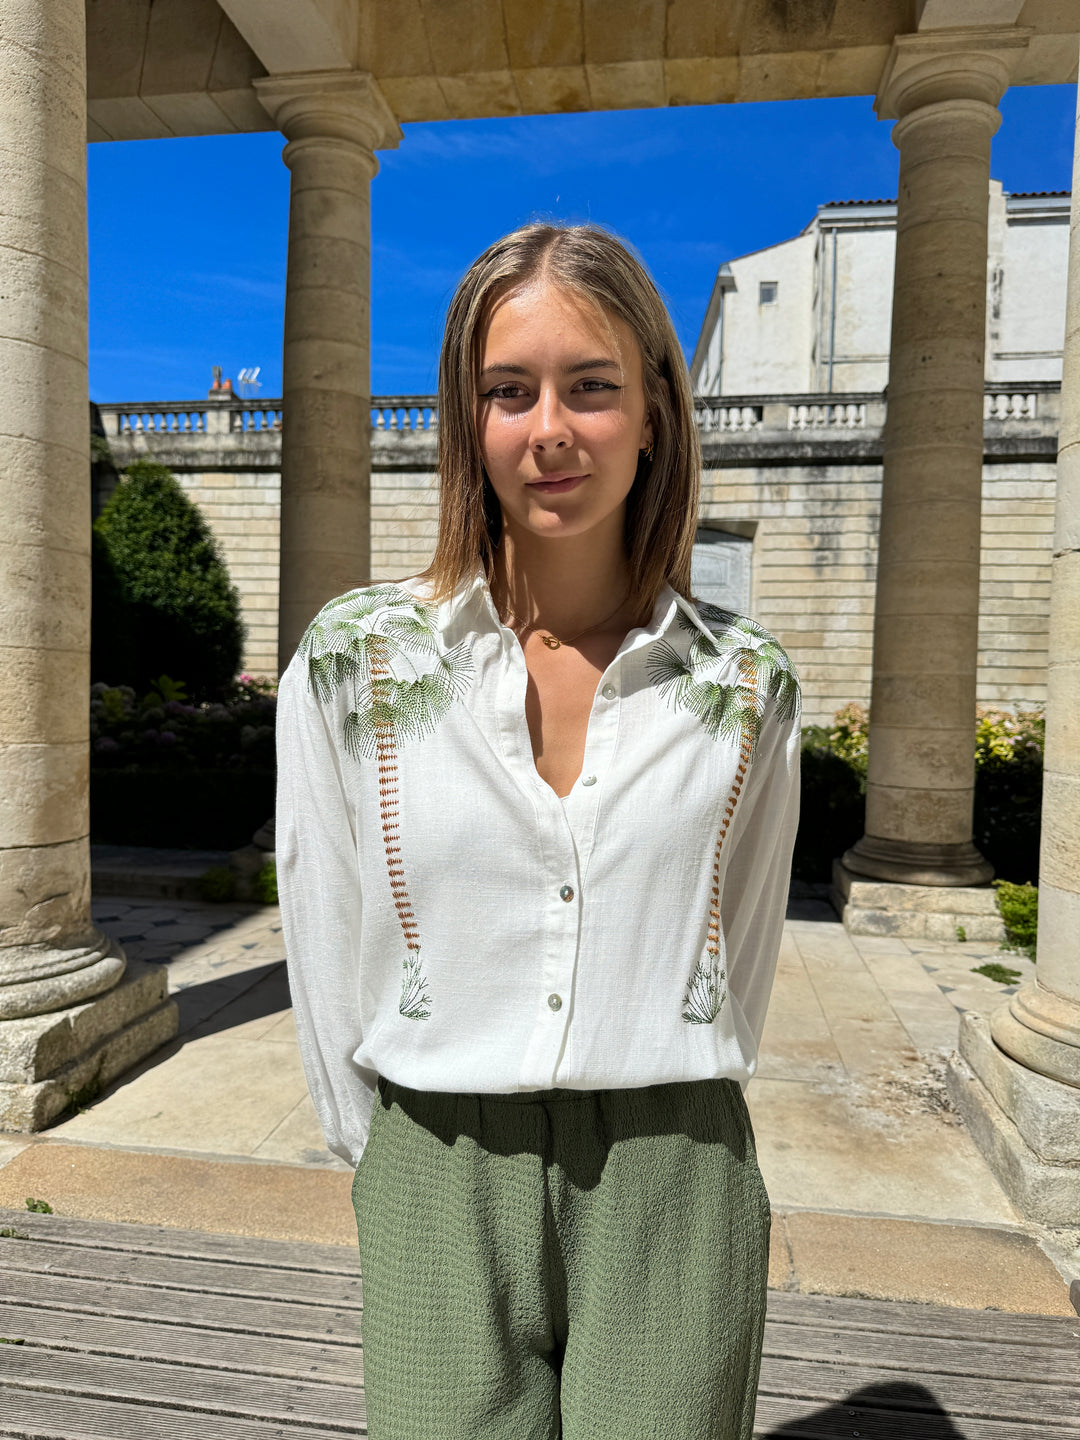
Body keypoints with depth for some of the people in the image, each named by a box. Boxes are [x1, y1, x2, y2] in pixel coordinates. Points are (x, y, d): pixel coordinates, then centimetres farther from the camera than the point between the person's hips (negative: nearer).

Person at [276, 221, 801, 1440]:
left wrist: (657, 1146, 10)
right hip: (437, 1190, 0)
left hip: (672, 1193, 1)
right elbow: (327, 959, 0)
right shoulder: (351, 663, -7)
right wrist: (400, 1167, 7)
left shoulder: (747, 687, -4)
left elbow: (740, 963, 6)